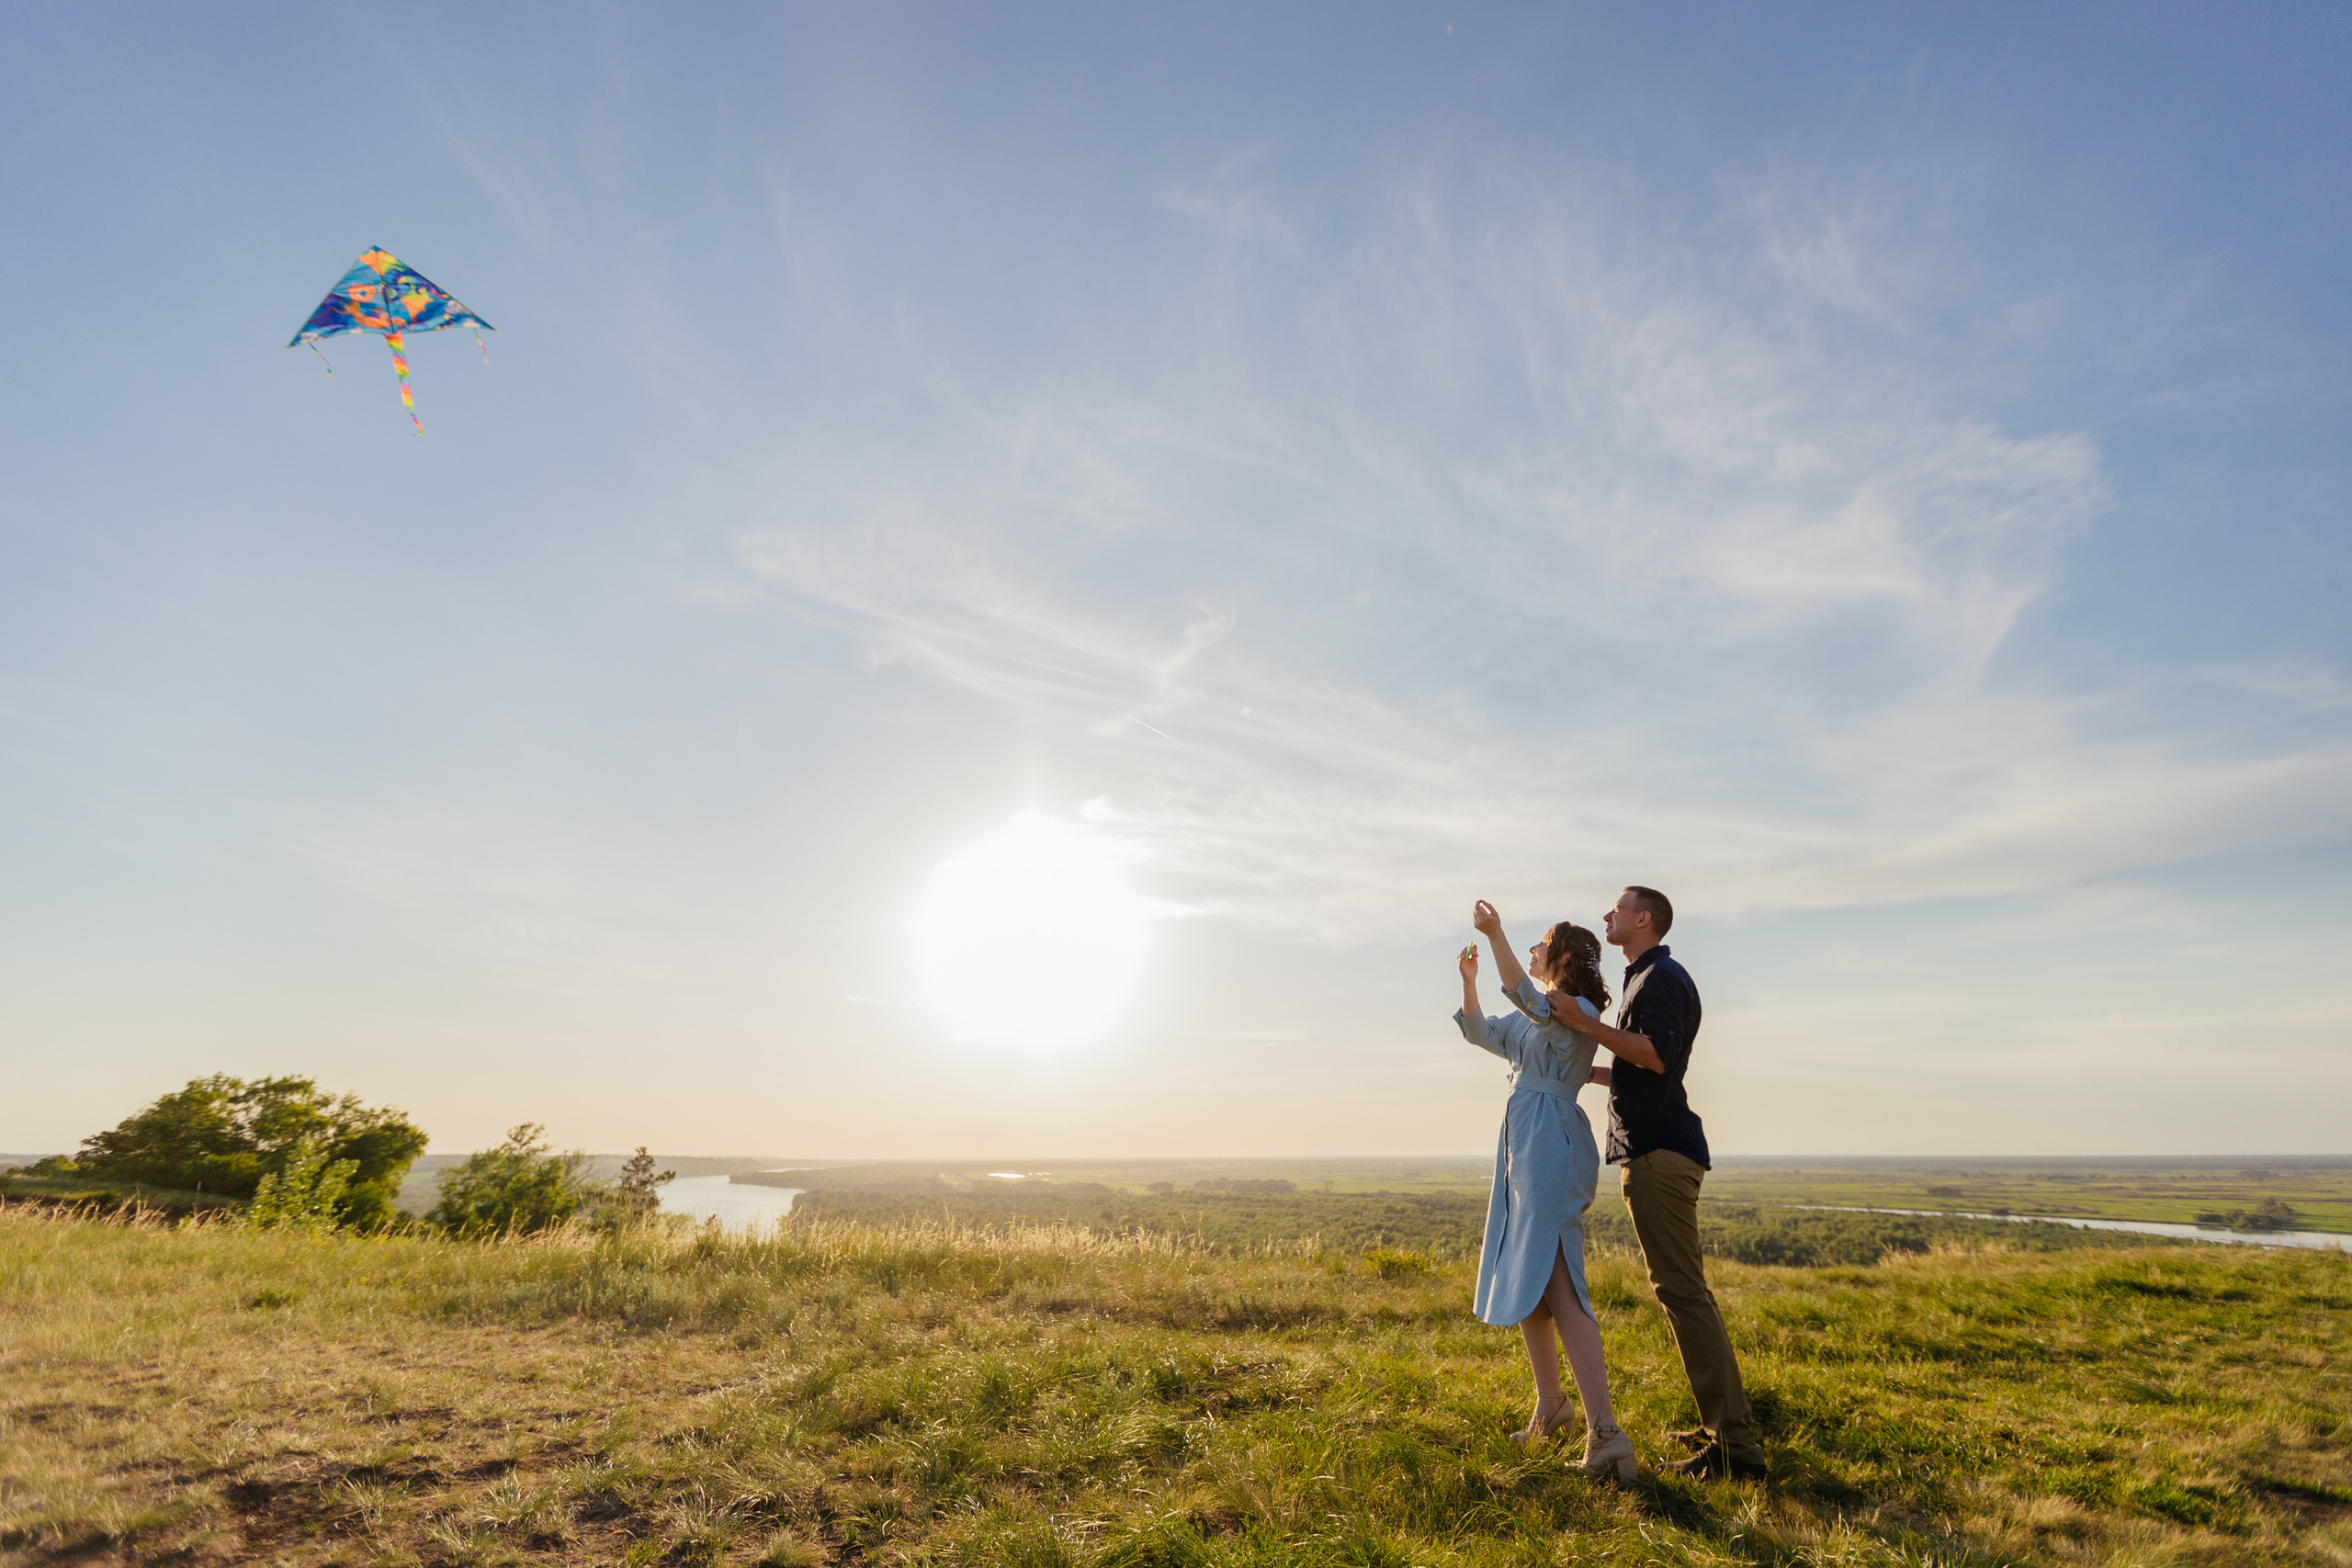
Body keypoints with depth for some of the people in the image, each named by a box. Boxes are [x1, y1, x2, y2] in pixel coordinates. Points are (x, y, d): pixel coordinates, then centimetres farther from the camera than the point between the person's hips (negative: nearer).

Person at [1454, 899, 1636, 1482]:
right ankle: (1550, 1402, 29)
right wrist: (1468, 979, 9)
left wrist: (1497, 934, -32)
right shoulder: (1533, 1019, 20)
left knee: (1557, 1287, -16)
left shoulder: (1579, 1012, -7)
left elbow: (1527, 998, -28)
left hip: (1552, 1150, -10)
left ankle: (1605, 1432, -15)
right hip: (1522, 1151, 10)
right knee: (1520, 1281, 16)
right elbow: (1481, 1032, 24)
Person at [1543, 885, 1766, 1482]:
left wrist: (1586, 1024, -23)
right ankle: (1727, 1426, 23)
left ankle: (1735, 1446, -4)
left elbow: (1658, 1057, -25)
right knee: (1684, 1290, 15)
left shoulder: (1662, 977, -10)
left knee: (1683, 1291, -9)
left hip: (1658, 1152, -11)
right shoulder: (1647, 979, 22)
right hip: (1654, 1148, 11)